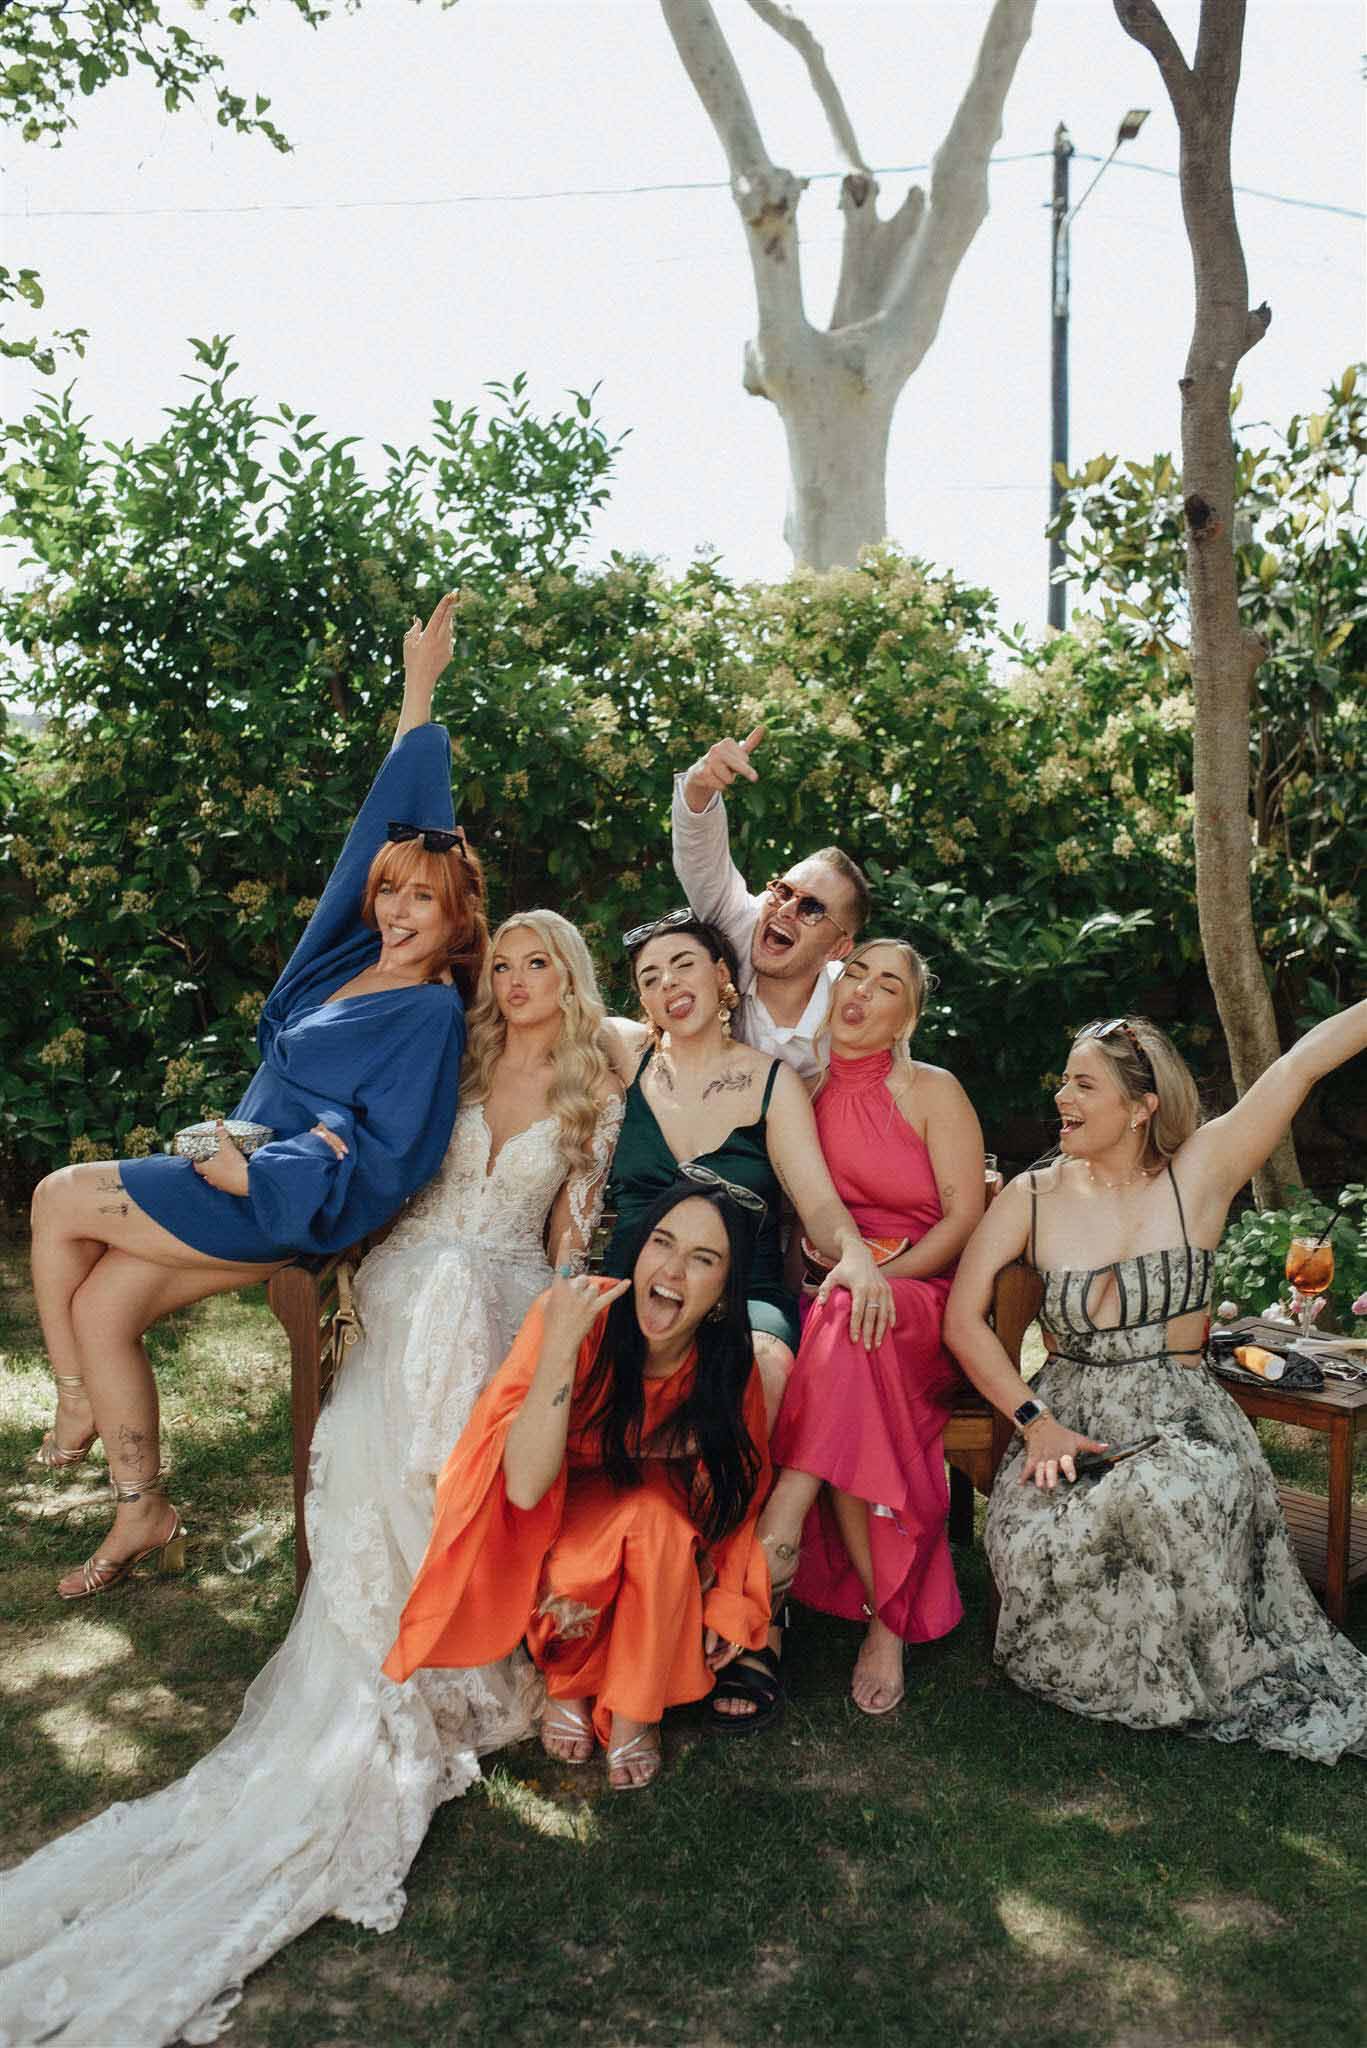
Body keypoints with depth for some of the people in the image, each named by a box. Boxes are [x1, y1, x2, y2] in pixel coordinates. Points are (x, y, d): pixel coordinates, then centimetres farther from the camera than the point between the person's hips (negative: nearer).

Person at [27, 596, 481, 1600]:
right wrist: (419, 688, 14)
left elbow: (392, 1160, -19)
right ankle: (144, 1515, 15)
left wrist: (252, 1174, -20)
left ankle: (76, 1404, 12)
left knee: (60, 1200, -5)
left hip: (295, 1206, -7)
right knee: (100, 1308, 0)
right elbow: (394, 811, 11)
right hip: (250, 1173, 7)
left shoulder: (431, 1012, -15)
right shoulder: (357, 955, 6)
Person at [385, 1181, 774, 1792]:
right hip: (560, 1519, -2)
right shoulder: (572, 1314, -29)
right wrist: (562, 1342, -43)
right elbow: (524, 1486, -35)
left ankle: (634, 1712, -8)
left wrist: (727, 1600, -10)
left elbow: (737, 1493, -1)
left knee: (659, 1515, -31)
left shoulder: (729, 1366, -19)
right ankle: (565, 1680, 3)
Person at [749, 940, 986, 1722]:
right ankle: (889, 1617, -27)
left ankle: (782, 1522, -33)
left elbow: (965, 1217, -3)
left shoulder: (932, 1091, 5)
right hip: (816, 1298, 3)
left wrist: (878, 1280, -17)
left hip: (917, 1297, -2)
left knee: (850, 1335, -38)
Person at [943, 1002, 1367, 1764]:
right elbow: (964, 1319, -2)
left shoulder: (1200, 1173, -1)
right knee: (1033, 1541, -29)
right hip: (1068, 1419, 1)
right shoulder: (1033, 1198, 3)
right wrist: (1036, 1422, -13)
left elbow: (1304, 1062, -6)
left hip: (1183, 1419, -1)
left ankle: (1201, 1676, -7)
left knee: (1173, 1496, -35)